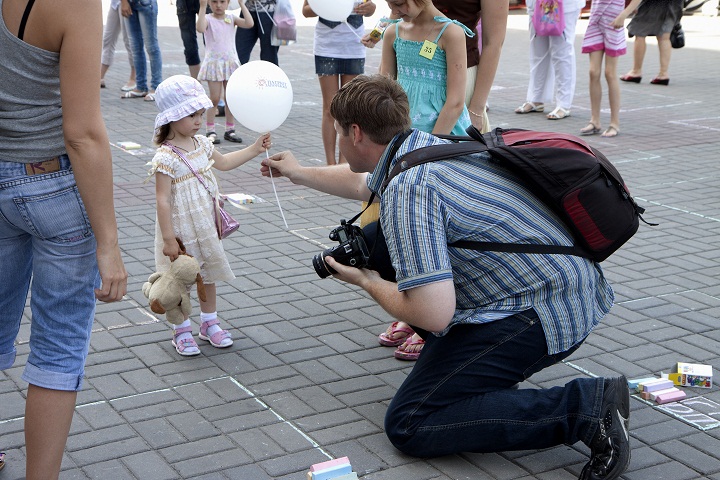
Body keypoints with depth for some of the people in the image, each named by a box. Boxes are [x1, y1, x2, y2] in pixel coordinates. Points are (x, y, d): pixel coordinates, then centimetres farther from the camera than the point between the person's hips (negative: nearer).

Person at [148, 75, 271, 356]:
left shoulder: (201, 144, 1)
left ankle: (209, 323, 35)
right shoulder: (166, 157, -23)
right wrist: (169, 238, -24)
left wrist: (255, 149, 15)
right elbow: (162, 200, -23)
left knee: (209, 274, 18)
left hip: (205, 227, 8)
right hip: (180, 231, -7)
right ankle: (182, 330, 24)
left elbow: (224, 163, 21)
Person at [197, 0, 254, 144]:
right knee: (215, 98, -2)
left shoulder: (231, 18, 4)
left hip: (230, 63, 3)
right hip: (214, 63, -3)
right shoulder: (208, 19, -5)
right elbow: (200, 28, -28)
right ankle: (210, 131, 6)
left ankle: (230, 130, 16)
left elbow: (249, 24, -12)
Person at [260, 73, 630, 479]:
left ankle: (587, 406, -13)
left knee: (408, 426, -9)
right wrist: (299, 173, 50)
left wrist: (368, 282, -5)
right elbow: (364, 182, 34)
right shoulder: (425, 144, 10)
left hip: (543, 316, -10)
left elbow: (433, 317, -25)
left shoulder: (406, 189, -21)